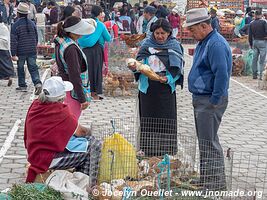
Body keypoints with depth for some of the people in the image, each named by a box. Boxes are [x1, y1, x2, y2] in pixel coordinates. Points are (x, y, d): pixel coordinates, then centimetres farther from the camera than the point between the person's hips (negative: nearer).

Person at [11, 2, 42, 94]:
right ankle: (37, 83, -14)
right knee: (33, 68, 5)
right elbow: (36, 38, 13)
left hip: (21, 52, -3)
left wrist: (13, 54, -9)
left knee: (20, 69, 13)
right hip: (32, 51, 3)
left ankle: (22, 86, 20)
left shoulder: (15, 25, -11)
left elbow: (14, 41, -12)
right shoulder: (32, 23, 4)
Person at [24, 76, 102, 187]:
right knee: (94, 146, -4)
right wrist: (87, 131, 14)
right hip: (49, 159, -8)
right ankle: (88, 186, 7)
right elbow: (79, 132, -9)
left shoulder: (35, 104, -2)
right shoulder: (61, 111, -24)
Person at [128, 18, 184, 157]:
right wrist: (134, 67, -18)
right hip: (148, 88, 2)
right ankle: (148, 150, 13)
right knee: (148, 119, 4)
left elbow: (178, 69, -1)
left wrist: (168, 78, -19)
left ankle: (166, 151, 7)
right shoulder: (147, 44, 7)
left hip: (166, 88, -2)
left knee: (166, 120, -2)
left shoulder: (175, 46, 2)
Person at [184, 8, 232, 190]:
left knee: (209, 142, -5)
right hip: (201, 99, 10)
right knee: (205, 140, 17)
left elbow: (222, 75, -25)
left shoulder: (216, 44, -19)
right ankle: (206, 178, 28)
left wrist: (214, 101, -21)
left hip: (210, 102, -10)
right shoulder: (204, 42, 14)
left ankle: (216, 183, 5)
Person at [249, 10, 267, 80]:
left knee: (254, 59, 10)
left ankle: (254, 74, 13)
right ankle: (261, 75, -4)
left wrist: (251, 44, 17)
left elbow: (250, 35, 9)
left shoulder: (251, 23, 6)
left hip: (255, 42, 4)